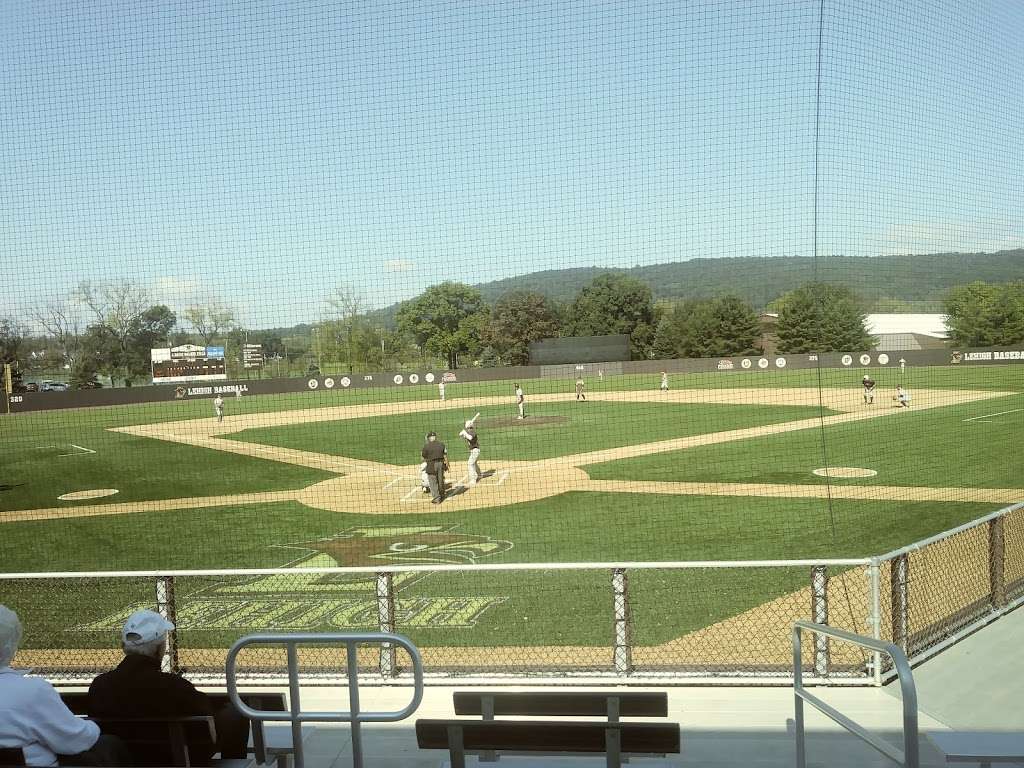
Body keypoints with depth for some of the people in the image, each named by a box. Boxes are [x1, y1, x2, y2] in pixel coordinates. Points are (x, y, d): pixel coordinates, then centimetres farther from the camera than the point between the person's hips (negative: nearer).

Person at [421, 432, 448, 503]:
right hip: (441, 463, 5)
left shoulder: (426, 446, -9)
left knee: (433, 482, 2)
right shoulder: (441, 444, 3)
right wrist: (446, 465, 11)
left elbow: (423, 458, -2)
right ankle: (442, 495, 31)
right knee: (441, 480, 18)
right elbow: (445, 455, 3)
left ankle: (437, 498, -2)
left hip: (432, 465, -5)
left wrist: (421, 454, 19)